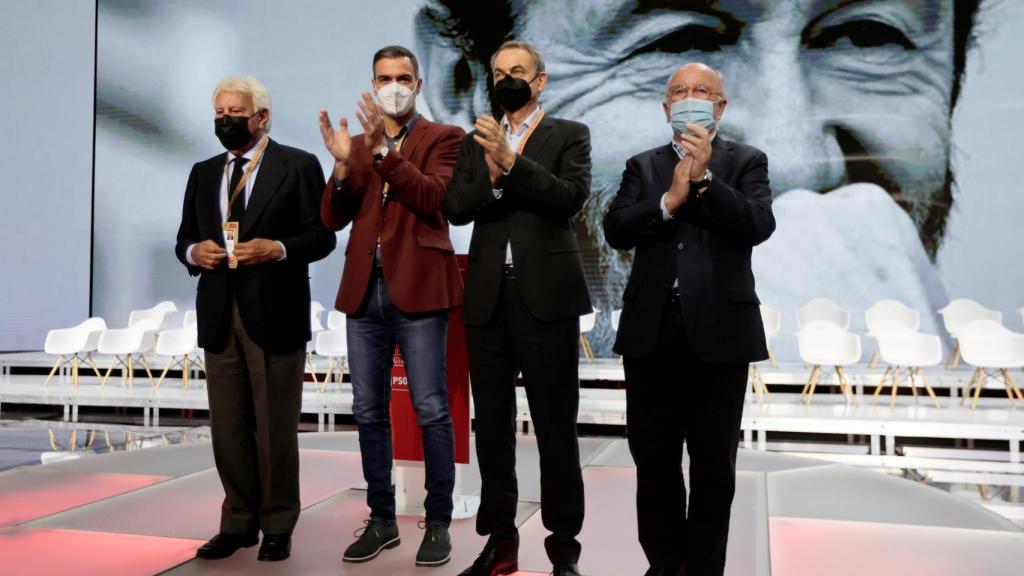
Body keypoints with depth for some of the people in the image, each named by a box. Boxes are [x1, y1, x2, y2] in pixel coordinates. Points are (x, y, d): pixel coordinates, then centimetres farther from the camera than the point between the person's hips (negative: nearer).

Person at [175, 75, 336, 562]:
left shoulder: (298, 165, 0)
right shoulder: (203, 173, 17)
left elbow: (322, 235, -5)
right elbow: (184, 238, 16)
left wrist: (278, 248, -20)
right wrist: (194, 251, -5)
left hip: (274, 315, -5)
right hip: (220, 316, 5)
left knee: (276, 428, 4)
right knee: (227, 428, 10)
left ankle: (277, 527, 18)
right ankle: (239, 523, 24)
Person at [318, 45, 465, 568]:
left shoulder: (443, 137, 3)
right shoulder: (358, 144, 16)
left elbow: (435, 198, -14)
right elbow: (332, 219, 6)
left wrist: (383, 151, -20)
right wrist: (343, 162, -10)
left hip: (418, 290, -4)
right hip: (364, 291, 5)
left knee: (431, 411, 0)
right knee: (369, 412, 9)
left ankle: (438, 522, 13)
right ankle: (381, 519, 22)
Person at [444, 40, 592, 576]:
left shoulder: (569, 134, 7)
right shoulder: (476, 140, 15)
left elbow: (571, 197, -11)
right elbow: (455, 208, 2)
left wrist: (512, 160, -20)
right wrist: (492, 176, -16)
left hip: (546, 296, -3)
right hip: (487, 298, 4)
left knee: (555, 425, 1)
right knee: (491, 425, 9)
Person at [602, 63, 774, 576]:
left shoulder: (746, 162, 6)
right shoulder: (643, 166, 12)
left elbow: (759, 225, -11)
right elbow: (615, 230, -3)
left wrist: (704, 177, -18)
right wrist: (669, 200, -15)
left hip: (719, 332, -2)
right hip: (652, 332, 2)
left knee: (714, 466, 7)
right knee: (653, 460, 11)